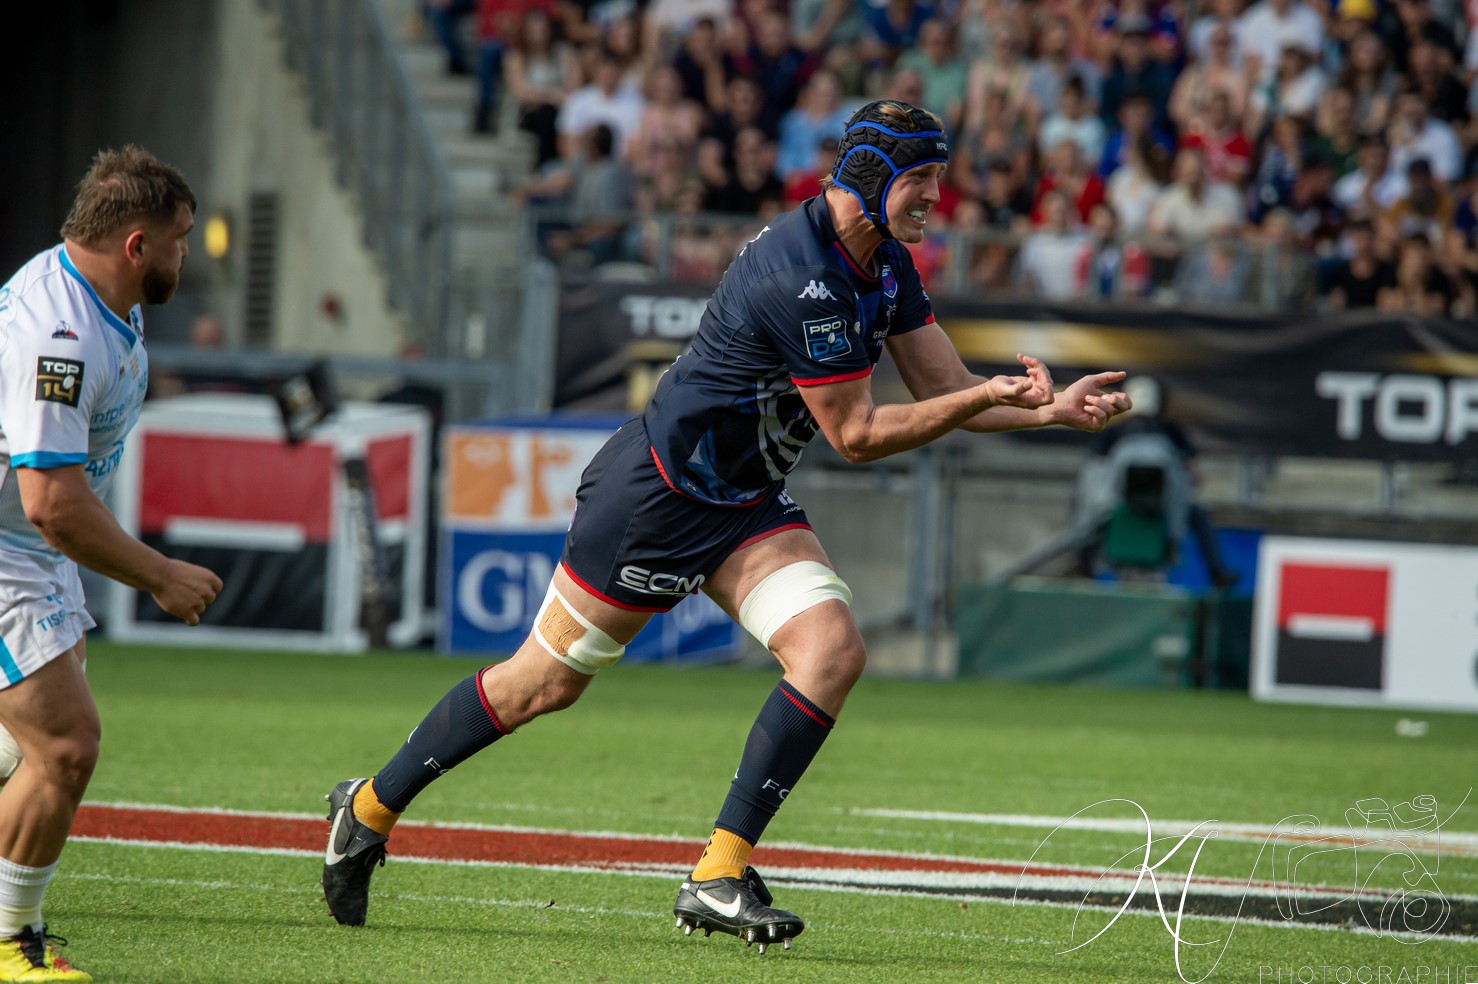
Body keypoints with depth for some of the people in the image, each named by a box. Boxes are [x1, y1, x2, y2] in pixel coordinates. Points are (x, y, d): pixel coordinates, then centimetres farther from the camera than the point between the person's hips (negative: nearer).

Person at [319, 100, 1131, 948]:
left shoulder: (886, 265, 1)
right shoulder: (801, 280, -29)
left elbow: (945, 388, 5)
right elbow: (856, 435, -22)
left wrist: (1047, 409, -10)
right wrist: (992, 396, -22)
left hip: (747, 507, 8)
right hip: (656, 490, -8)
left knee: (833, 651, -15)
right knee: (545, 683, 2)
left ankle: (719, 877, -11)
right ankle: (370, 808, 23)